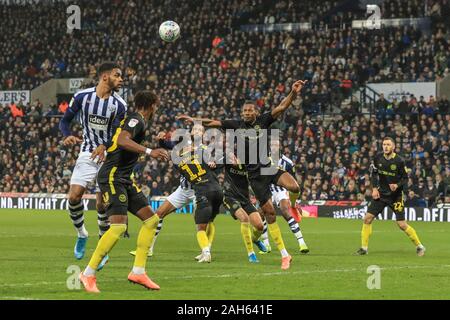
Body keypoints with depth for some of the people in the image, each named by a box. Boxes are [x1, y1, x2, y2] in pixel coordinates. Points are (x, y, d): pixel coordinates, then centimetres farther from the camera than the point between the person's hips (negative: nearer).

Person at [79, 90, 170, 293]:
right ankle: (88, 274, -15)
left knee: (151, 219, 7)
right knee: (119, 226, -21)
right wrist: (148, 152, -32)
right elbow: (122, 140, -28)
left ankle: (138, 272, 7)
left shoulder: (136, 120, 19)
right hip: (112, 176, -11)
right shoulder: (136, 119, -10)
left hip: (123, 179, 11)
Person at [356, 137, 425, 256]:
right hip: (381, 194, 4)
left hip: (396, 196, -4)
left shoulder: (399, 161, -14)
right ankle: (364, 248, 6)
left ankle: (419, 246, 11)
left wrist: (397, 185, -25)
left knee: (402, 225, -7)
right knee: (367, 218, -5)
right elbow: (374, 174, 11)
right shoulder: (378, 158, -2)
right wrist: (374, 188, -1)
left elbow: (405, 178, -6)